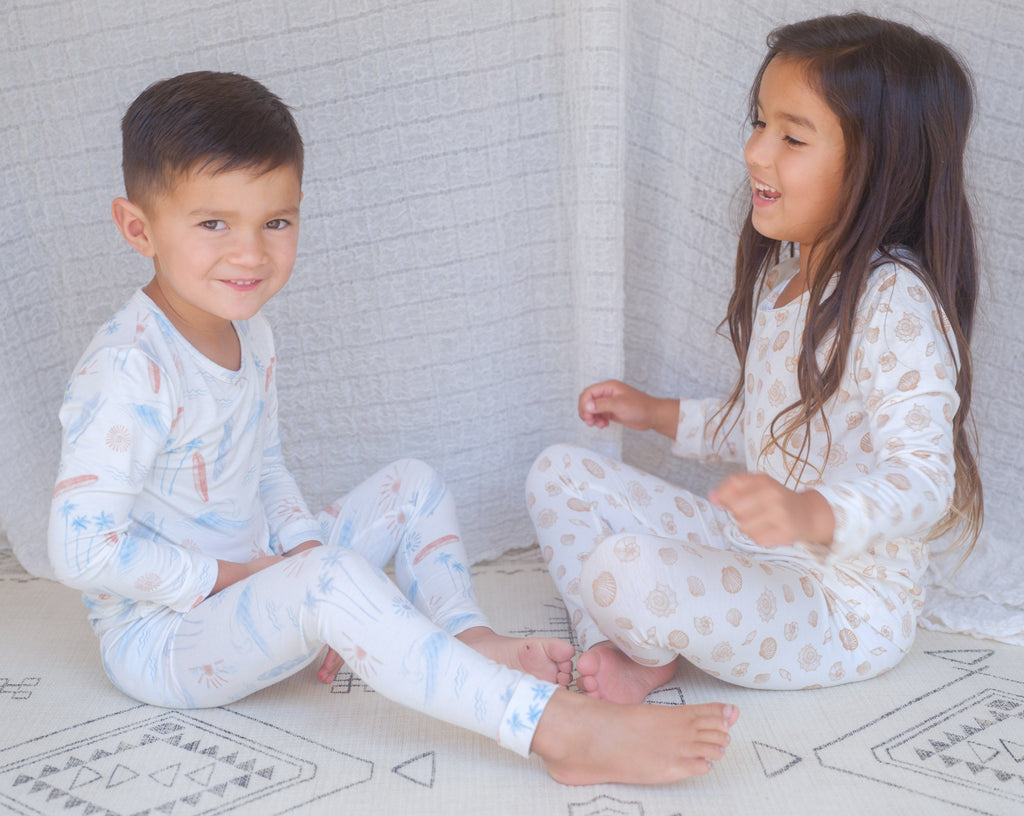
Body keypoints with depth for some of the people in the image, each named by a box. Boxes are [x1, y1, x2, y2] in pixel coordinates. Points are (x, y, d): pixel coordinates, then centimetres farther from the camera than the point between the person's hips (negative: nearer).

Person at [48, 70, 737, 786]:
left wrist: (302, 551, -4)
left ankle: (469, 637, -13)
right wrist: (228, 576, -20)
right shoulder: (129, 368, -24)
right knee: (327, 578, -38)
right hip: (159, 637, -9)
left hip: (251, 587, 9)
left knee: (413, 486, 9)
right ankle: (561, 732, -39)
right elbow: (83, 549, -28)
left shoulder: (247, 332, 3)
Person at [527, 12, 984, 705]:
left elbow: (922, 479, -32)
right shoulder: (786, 273, 6)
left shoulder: (896, 302, -24)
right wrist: (657, 414, 16)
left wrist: (812, 513, -50)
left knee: (621, 570, -33)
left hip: (849, 612, -9)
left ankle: (649, 649, 2)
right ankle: (620, 651, -4)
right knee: (561, 474, 5)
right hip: (760, 556, 9)